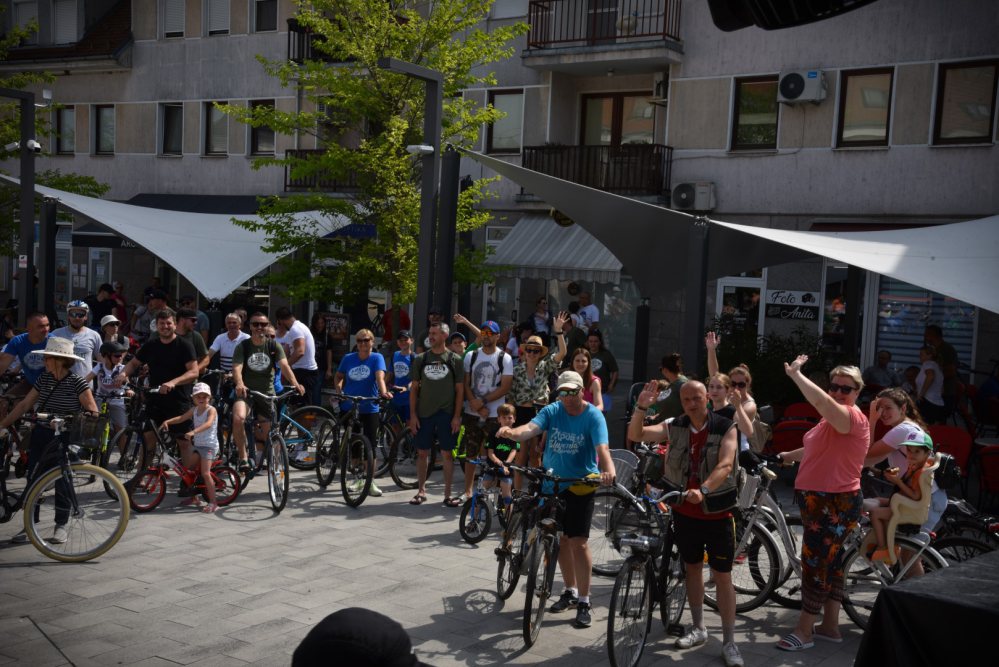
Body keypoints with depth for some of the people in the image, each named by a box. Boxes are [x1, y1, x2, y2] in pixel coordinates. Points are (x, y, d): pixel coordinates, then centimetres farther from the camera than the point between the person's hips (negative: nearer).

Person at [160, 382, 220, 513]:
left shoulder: (211, 410, -13)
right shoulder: (194, 410, 10)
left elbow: (208, 424, -30)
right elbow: (181, 418, 8)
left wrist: (193, 432, -43)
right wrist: (168, 421, -11)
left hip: (209, 445, -8)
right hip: (197, 444, 8)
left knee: (205, 473, -17)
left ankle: (213, 502, -12)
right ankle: (193, 497, 27)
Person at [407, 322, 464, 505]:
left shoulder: (455, 360, 1)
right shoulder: (421, 359, 6)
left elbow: (460, 390, 1)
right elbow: (414, 388, 8)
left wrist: (457, 416, -6)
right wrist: (412, 414, 1)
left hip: (446, 414, -2)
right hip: (424, 414, 2)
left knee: (446, 453, 2)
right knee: (422, 452, 6)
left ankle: (447, 493, 10)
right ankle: (421, 491, 17)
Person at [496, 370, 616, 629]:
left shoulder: (593, 416, -12)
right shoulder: (552, 411, -3)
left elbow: (602, 447, -26)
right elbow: (531, 428, -21)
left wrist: (608, 470, -46)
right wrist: (511, 432, -43)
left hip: (581, 485, -4)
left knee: (578, 542, -8)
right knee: (560, 538, 13)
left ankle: (584, 601, 4)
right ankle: (570, 591, 32)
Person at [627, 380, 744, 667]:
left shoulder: (725, 428, -11)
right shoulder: (674, 427, -1)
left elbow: (725, 465, -25)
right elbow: (636, 435, -8)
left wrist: (703, 490, -41)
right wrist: (641, 406, -25)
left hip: (717, 512, -4)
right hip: (684, 510, 4)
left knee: (722, 576, 0)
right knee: (692, 568, 16)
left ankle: (729, 642, 8)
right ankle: (698, 629, 31)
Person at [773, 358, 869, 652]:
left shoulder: (853, 417, -19)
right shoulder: (834, 419, 16)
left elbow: (821, 401, -40)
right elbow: (816, 449, 30)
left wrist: (795, 373, -31)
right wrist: (783, 457, 26)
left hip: (834, 505, -11)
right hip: (819, 501, 11)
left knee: (814, 564, -5)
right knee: (829, 562, 16)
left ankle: (803, 632, 3)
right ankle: (830, 626, 26)